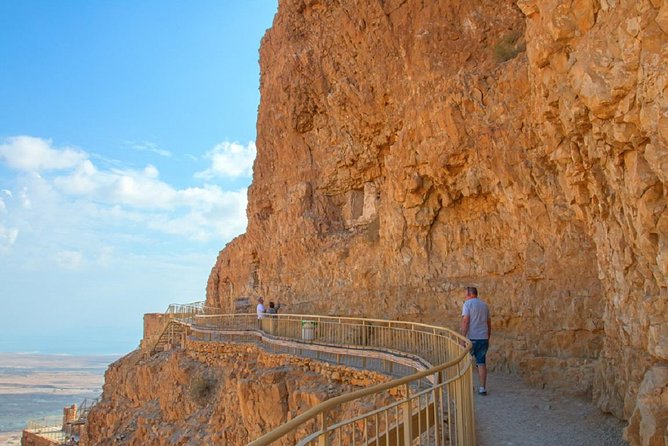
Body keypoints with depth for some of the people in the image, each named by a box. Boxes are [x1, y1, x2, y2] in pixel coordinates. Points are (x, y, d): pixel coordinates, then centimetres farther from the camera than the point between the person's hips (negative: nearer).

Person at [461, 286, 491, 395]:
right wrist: (487, 339, 24)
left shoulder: (468, 303, -6)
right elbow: (489, 323, 17)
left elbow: (465, 321, -16)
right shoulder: (484, 305, 13)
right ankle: (483, 388, 4)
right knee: (482, 363, 6)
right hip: (483, 338, 5)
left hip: (471, 338, -5)